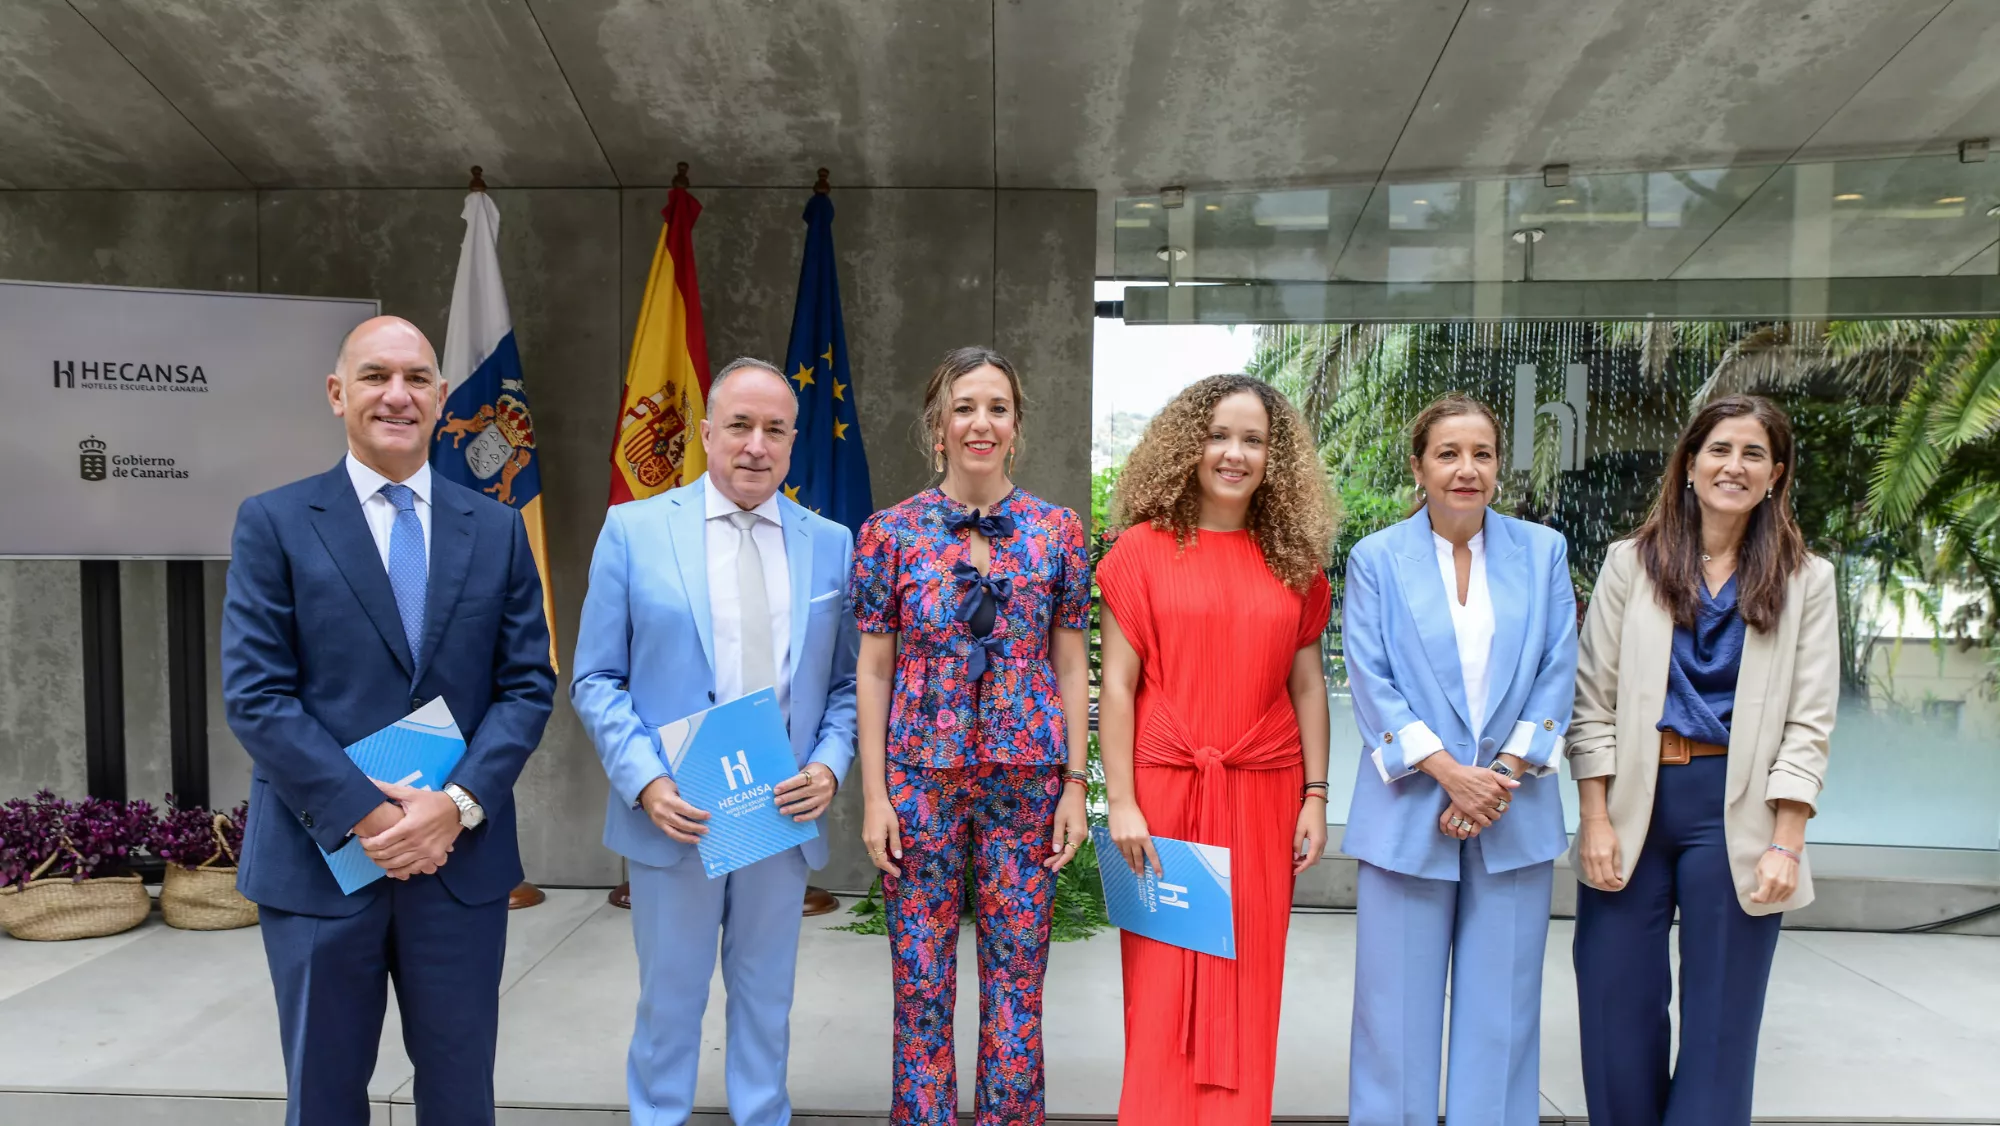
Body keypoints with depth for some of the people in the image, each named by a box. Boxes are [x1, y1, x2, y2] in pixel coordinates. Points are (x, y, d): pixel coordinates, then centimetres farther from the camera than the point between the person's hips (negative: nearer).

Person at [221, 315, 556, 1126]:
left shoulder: (496, 528, 5)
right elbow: (255, 695, -8)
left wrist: (457, 804, -13)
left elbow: (528, 685, 1)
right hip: (320, 860, -1)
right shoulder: (273, 523, -1)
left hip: (463, 857, 2)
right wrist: (364, 815, -15)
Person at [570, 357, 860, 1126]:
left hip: (784, 816, 2)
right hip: (675, 816, -2)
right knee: (669, 1002, 14)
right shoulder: (633, 529, -3)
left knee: (766, 999, 18)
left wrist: (830, 765, -12)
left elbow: (847, 681, 6)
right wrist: (646, 781, -16)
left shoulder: (831, 543, 3)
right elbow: (596, 679, -3)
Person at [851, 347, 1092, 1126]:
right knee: (920, 986, 8)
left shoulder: (1058, 531, 1)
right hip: (920, 775, 0)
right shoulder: (892, 532, -1)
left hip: (1026, 777, 1)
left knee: (1017, 987, 9)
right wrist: (875, 795, -3)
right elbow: (873, 670, 0)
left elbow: (1071, 666, 5)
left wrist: (1075, 784, 0)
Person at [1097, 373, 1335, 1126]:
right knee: (1164, 980, 6)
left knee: (1246, 980, 10)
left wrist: (1315, 797, 3)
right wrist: (1120, 802, -10)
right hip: (1164, 788, -2)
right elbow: (1115, 684, -5)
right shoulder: (1143, 548, -2)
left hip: (1263, 795, 3)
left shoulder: (1294, 557, 7)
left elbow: (1308, 685, 8)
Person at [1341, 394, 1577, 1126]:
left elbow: (1556, 674, 1)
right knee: (1398, 1010, 6)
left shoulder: (1543, 551, 5)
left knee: (1502, 1009, 9)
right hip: (1410, 811, -1)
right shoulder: (1376, 558, 0)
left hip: (1516, 813, 2)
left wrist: (1503, 777, -10)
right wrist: (1449, 773, -15)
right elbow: (1371, 681, -6)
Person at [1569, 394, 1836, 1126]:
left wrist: (1786, 844, -7)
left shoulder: (1805, 579, 5)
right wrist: (1595, 819, -7)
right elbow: (1593, 702, 1)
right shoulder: (1632, 562, 3)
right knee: (1617, 1009, 6)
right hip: (1632, 801, 0)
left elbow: (1808, 723, 1)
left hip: (1735, 810, 0)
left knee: (1721, 1017, 8)